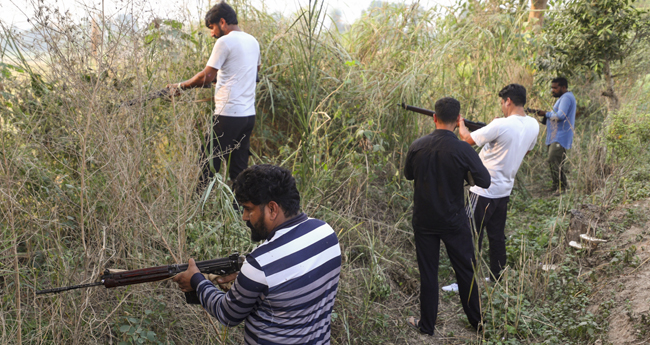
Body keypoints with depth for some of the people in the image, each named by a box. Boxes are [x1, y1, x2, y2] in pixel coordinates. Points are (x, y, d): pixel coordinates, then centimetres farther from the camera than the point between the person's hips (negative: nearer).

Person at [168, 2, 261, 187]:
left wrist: (180, 86, -1)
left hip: (228, 115, -8)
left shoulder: (225, 42, -9)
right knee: (239, 168, 12)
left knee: (208, 165, -3)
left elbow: (207, 77, -12)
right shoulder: (253, 41, 14)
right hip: (249, 114, 8)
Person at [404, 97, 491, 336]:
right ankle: (477, 321, 31)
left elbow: (408, 175, 7)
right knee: (465, 270, 16)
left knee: (428, 272, 13)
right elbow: (485, 181, -10)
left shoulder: (417, 146, -9)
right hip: (454, 222, -2)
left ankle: (426, 325, 24)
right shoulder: (463, 150, -19)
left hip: (424, 221, 2)